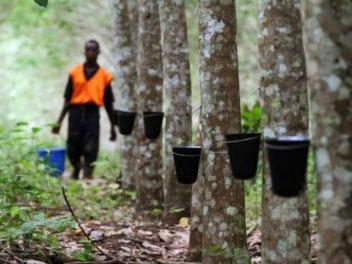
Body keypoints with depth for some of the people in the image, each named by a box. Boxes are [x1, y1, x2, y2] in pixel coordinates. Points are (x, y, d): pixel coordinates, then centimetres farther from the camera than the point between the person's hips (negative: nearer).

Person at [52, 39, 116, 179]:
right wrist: (59, 121, 6)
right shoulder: (75, 73, 7)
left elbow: (108, 103, 10)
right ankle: (76, 169, 35)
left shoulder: (104, 75, 6)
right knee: (73, 148, 7)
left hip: (92, 113, -1)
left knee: (90, 149, -7)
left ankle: (87, 176, 0)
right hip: (76, 112, 1)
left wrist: (112, 127, 11)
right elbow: (67, 99, 10)